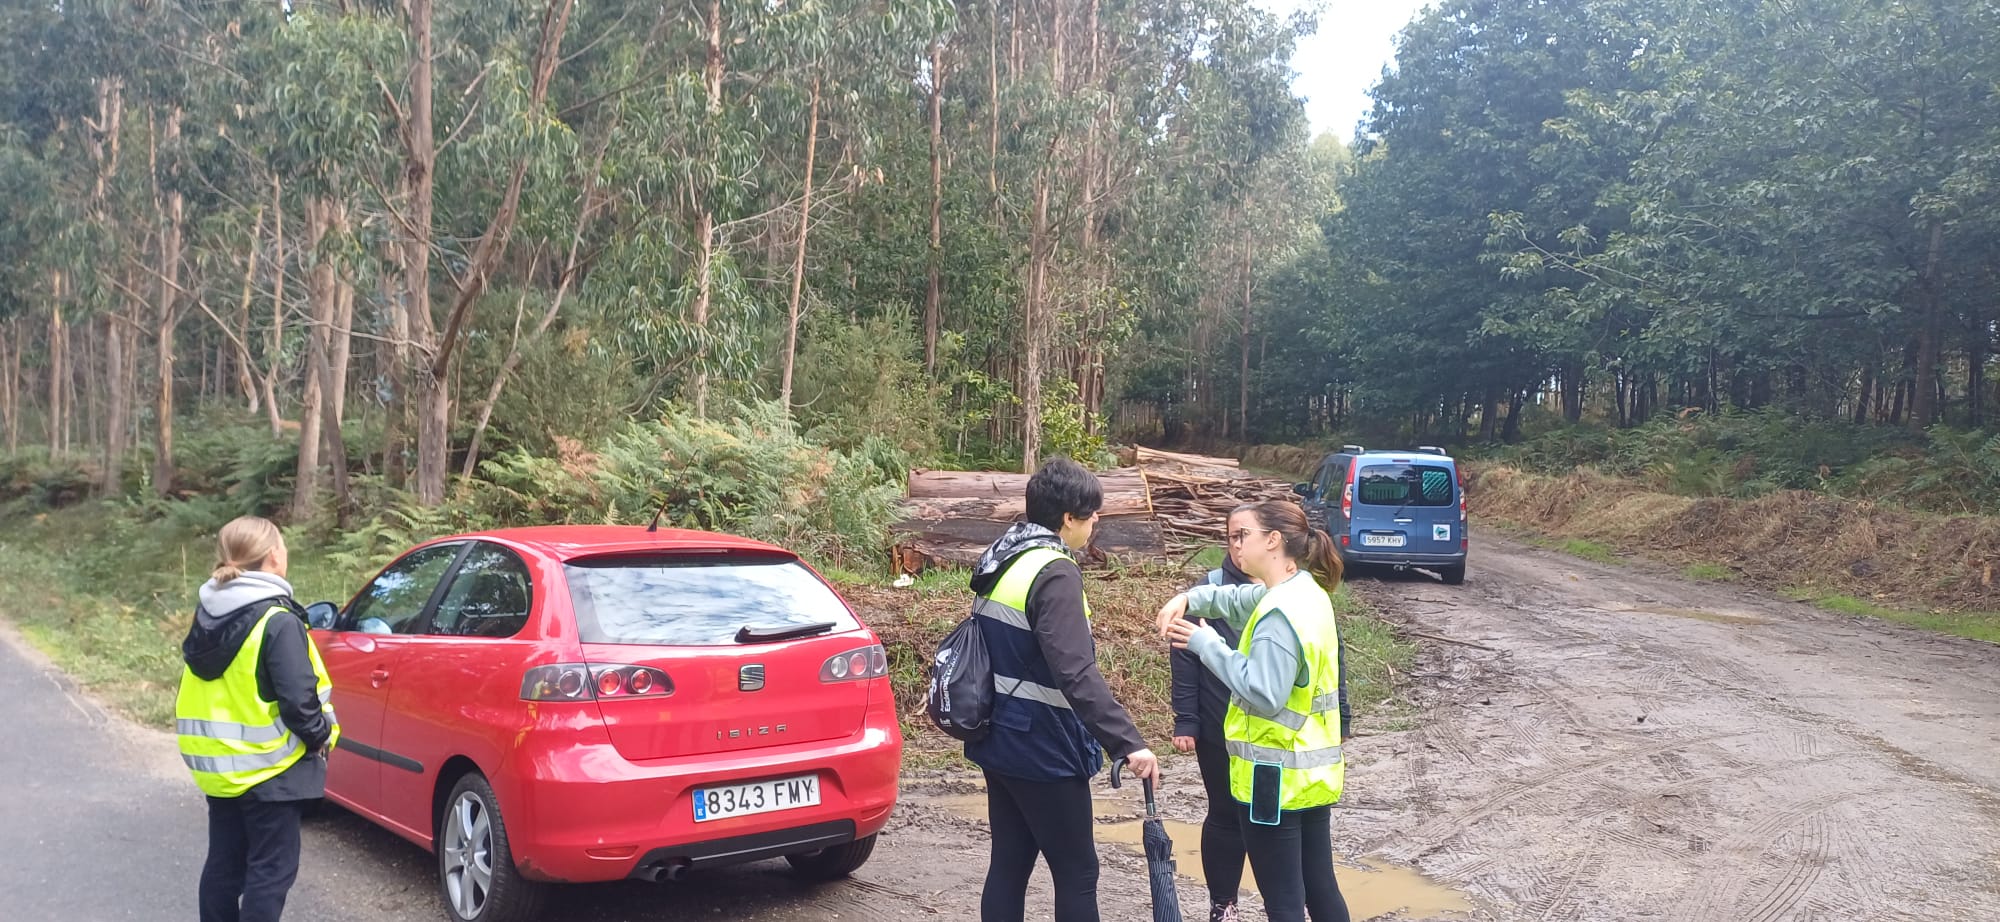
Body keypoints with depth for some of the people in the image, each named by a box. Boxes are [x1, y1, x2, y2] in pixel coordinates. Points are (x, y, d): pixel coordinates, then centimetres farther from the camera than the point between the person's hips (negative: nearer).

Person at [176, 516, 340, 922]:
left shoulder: (208, 613, 5)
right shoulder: (277, 620, -20)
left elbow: (210, 688, 13)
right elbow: (298, 699, -22)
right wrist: (320, 737, -7)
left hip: (217, 763, 8)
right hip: (268, 768, -8)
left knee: (224, 863, 17)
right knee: (270, 870, 0)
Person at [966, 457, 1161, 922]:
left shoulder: (1001, 562, 8)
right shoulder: (1054, 574, -20)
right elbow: (1076, 673, -30)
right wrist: (1128, 742, -32)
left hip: (1001, 740, 9)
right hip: (1042, 749, -9)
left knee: (1008, 866, 13)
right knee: (1077, 874, 2)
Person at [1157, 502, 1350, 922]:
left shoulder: (1279, 613, -23)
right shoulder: (1309, 593, 8)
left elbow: (1264, 695, -27)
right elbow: (1231, 599, 16)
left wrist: (1205, 642, -22)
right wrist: (1185, 600, -3)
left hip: (1276, 777, -9)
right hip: (1313, 769, 9)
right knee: (1320, 886, 18)